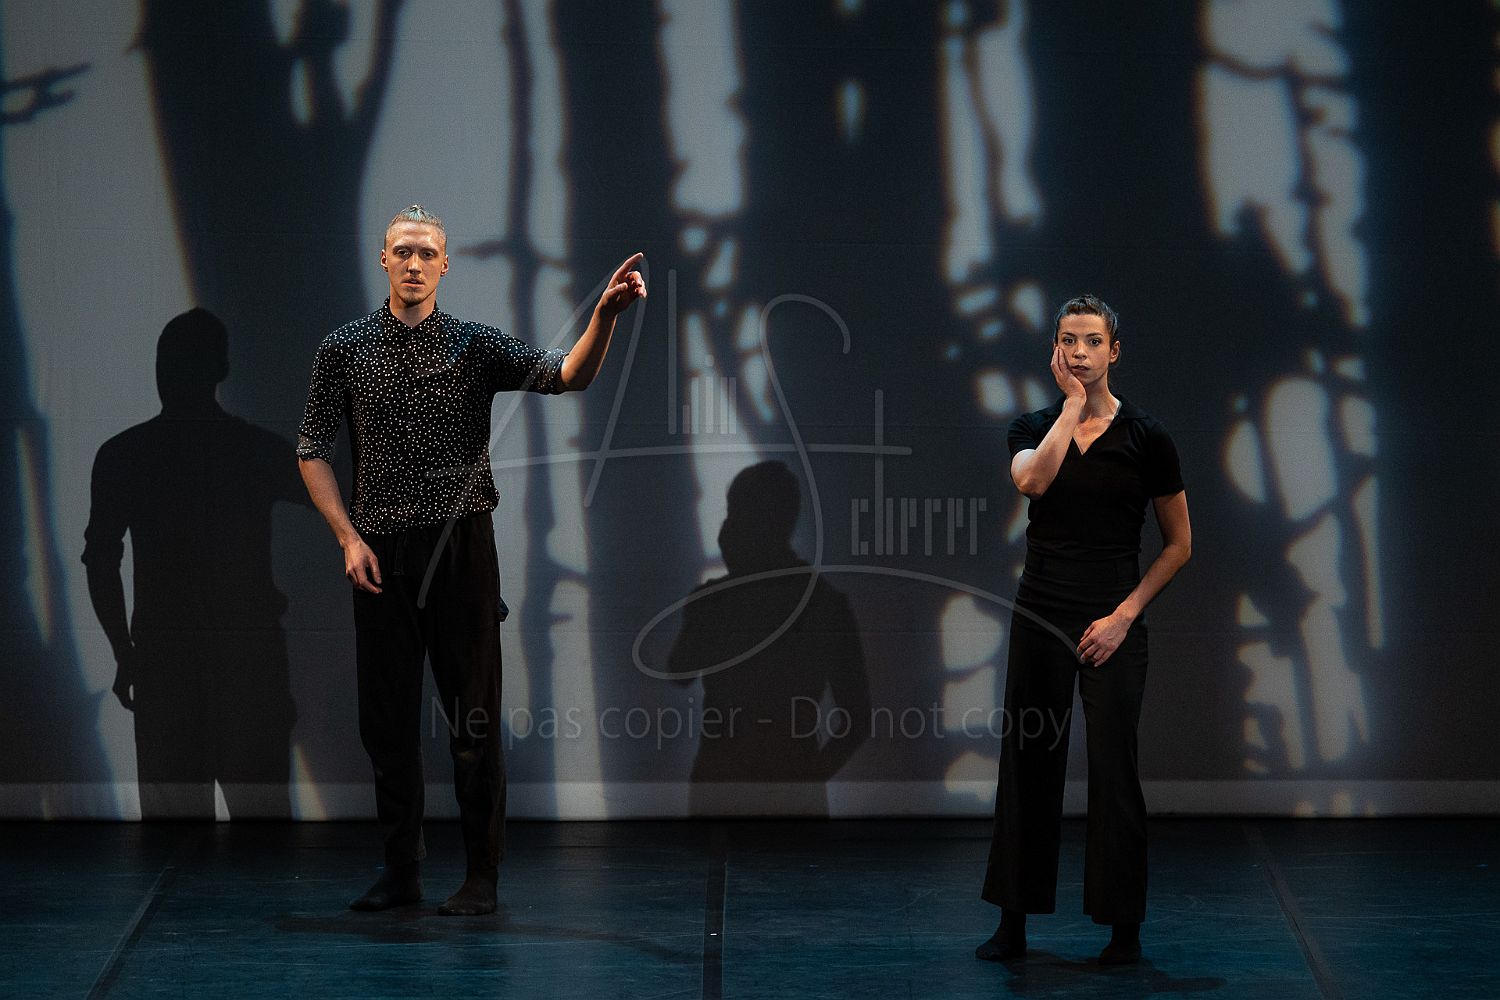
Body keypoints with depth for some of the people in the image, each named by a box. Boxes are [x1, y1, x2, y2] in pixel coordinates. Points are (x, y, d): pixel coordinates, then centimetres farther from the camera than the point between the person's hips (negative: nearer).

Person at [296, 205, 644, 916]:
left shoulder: (477, 345, 3)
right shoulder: (345, 349, 6)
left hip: (461, 546, -2)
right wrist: (349, 538, -2)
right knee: (386, 713, 5)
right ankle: (401, 870, 16)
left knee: (473, 714, -2)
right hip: (380, 554, 2)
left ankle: (481, 876, 3)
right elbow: (312, 452, 8)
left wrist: (606, 313, -29)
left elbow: (569, 376, -11)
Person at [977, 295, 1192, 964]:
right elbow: (1032, 480, -22)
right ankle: (1013, 922, 15)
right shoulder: (1033, 427, 3)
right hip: (1039, 619, 2)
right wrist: (1074, 405, -15)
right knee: (1028, 763, 6)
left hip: (1112, 626, -2)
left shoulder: (1145, 437, -2)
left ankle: (1124, 927, 9)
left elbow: (1179, 543, 2)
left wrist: (1125, 614, -7)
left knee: (1113, 769, -1)